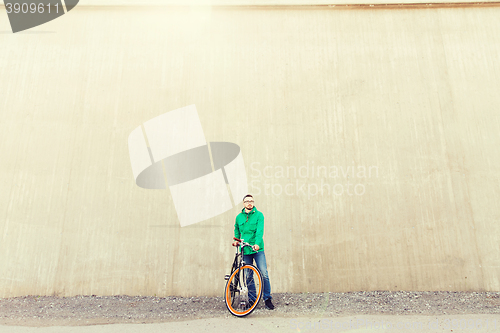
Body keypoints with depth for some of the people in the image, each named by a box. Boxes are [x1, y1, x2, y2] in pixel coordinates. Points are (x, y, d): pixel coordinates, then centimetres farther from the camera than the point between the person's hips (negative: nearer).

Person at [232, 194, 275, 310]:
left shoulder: (259, 215, -1)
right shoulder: (239, 217, 9)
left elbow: (260, 230, -14)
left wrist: (257, 243, -27)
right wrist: (236, 240, 10)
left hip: (258, 249, -3)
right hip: (245, 250, 3)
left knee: (264, 274, -7)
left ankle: (267, 299, 7)